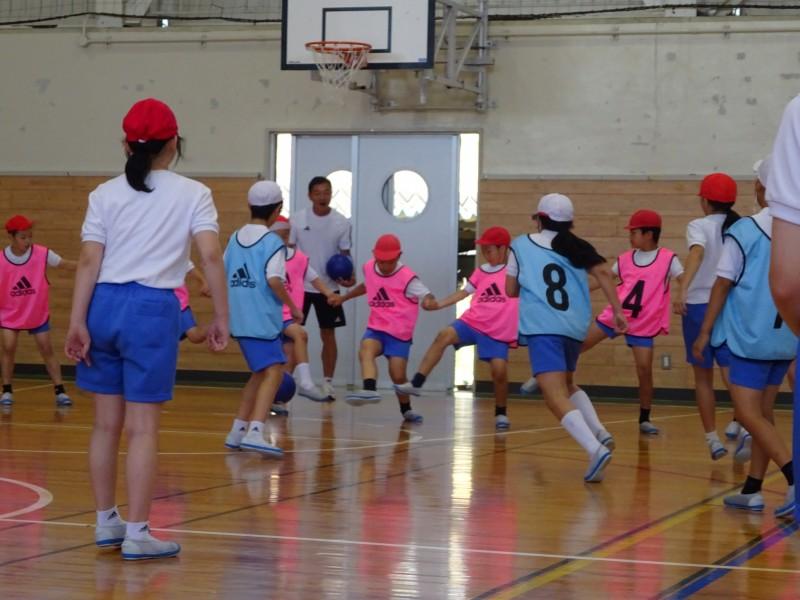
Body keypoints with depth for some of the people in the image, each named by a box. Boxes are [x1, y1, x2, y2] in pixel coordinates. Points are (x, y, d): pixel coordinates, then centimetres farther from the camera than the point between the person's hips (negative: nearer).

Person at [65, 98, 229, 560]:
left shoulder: (105, 194, 7)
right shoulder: (192, 194, 1)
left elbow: (89, 261, -1)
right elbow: (211, 256, -9)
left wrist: (77, 322, -3)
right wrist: (222, 318, -5)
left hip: (104, 305, 4)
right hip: (153, 310, -4)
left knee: (107, 423, 13)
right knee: (143, 428, -2)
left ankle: (107, 522, 24)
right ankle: (136, 534, -1)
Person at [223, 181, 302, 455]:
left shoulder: (235, 237, 11)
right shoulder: (273, 241, -9)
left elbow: (221, 275, 13)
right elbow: (274, 280, -19)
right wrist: (293, 307, -7)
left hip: (239, 318, 8)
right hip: (263, 320, -8)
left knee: (259, 373, 21)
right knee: (273, 372, -11)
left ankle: (238, 431, 24)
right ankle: (255, 432, -27)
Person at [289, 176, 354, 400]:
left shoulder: (341, 222, -3)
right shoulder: (298, 219, -5)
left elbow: (345, 253, 1)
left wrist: (348, 276, -17)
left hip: (328, 287, 1)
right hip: (300, 285, -1)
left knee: (328, 334, 7)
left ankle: (328, 382, 15)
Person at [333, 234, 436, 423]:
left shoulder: (407, 277, -15)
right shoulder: (368, 268, 3)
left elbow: (427, 296, -21)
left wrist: (430, 302, -46)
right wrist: (344, 298, 35)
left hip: (400, 333, -4)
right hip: (376, 328, 4)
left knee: (398, 375, -6)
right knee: (366, 351, -28)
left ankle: (406, 409, 22)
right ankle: (370, 390, -50)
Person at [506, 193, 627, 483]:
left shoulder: (521, 245, 10)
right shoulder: (577, 247, 14)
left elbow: (511, 290, 15)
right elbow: (603, 272, -1)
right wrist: (618, 311, -2)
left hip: (542, 328, -5)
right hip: (575, 327, 5)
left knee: (556, 397, -14)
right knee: (566, 384, 29)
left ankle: (596, 449, -35)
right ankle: (600, 432, 8)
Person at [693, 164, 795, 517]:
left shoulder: (743, 231, -10)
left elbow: (723, 285, -7)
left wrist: (705, 332, 0)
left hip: (751, 338, -6)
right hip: (785, 340, 6)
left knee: (749, 414, -5)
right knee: (762, 413, 14)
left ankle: (795, 480, -20)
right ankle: (752, 491, 18)